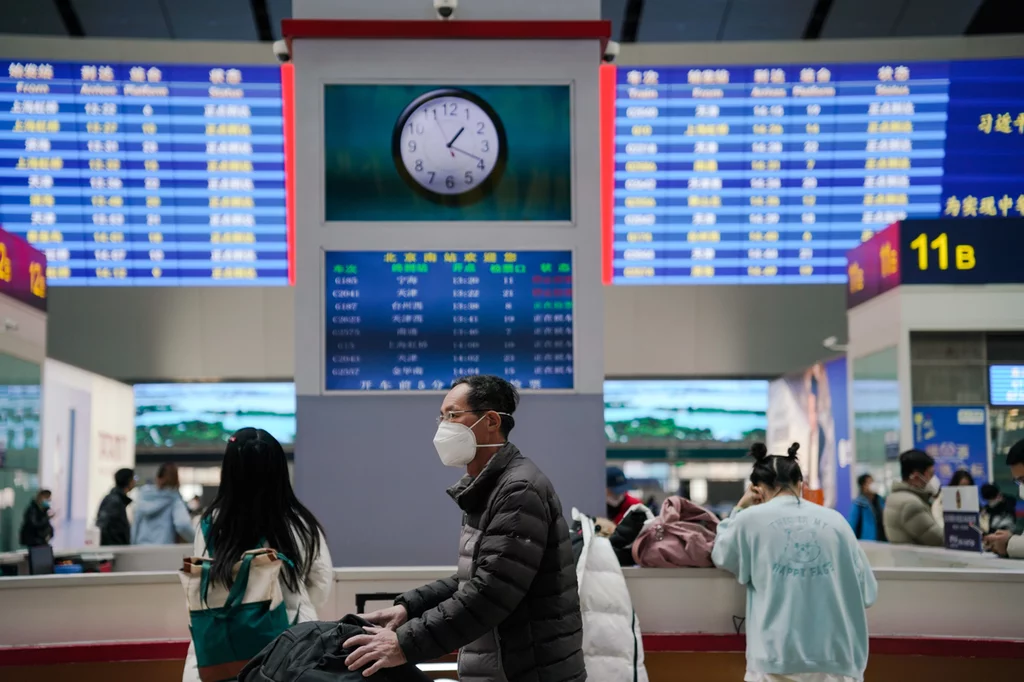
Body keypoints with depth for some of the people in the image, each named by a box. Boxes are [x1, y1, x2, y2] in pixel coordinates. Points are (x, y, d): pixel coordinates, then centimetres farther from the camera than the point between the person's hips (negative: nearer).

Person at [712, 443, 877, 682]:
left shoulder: (751, 519, 0)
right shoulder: (836, 520, 4)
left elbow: (721, 556, 20)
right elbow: (868, 593, 9)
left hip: (776, 659, -1)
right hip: (836, 658, 2)